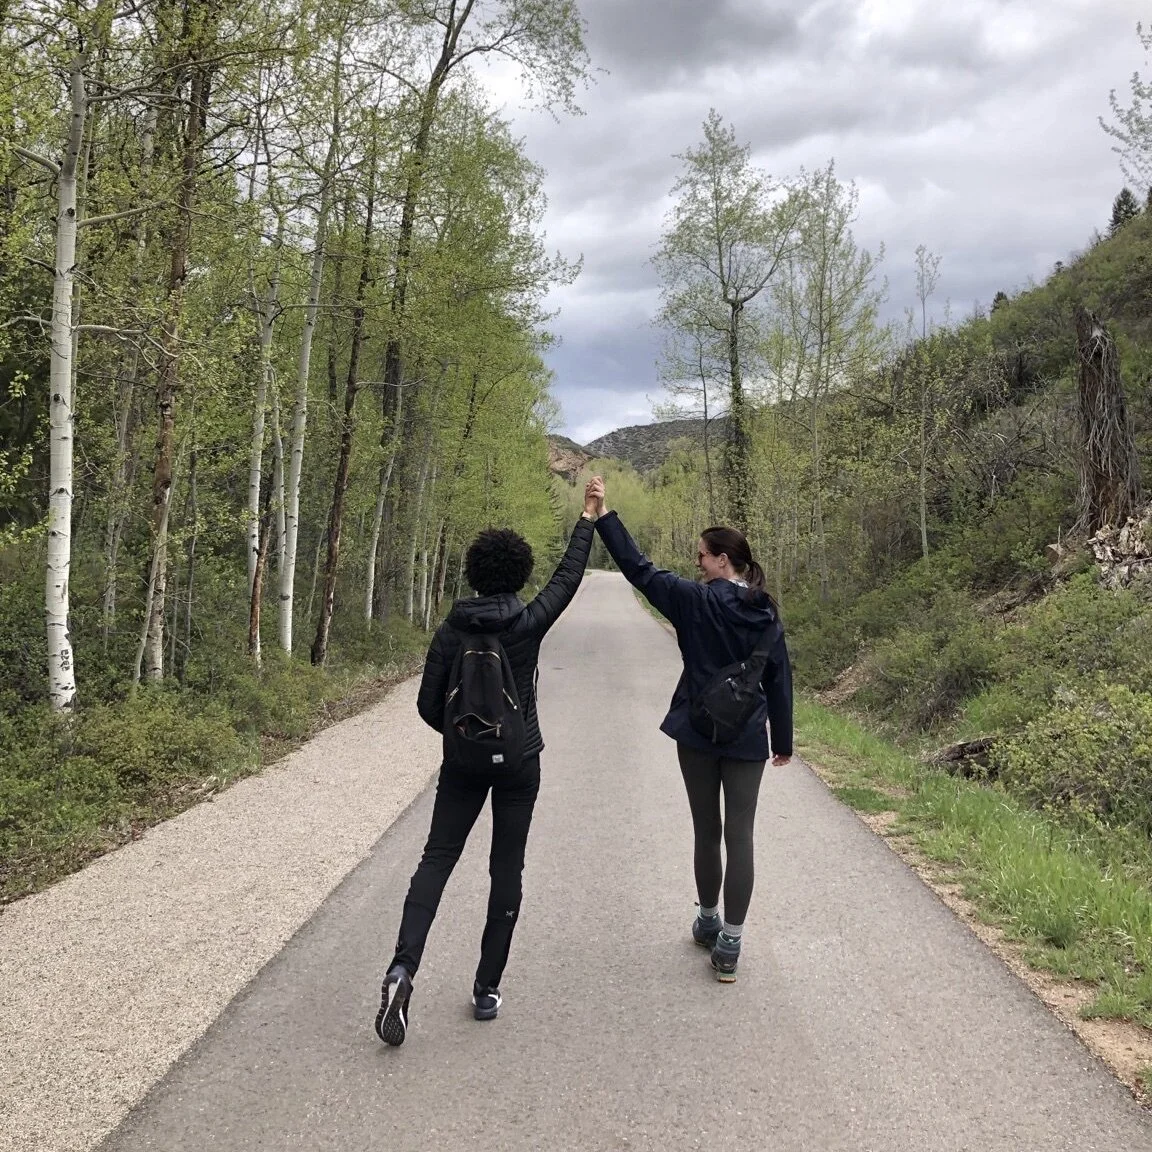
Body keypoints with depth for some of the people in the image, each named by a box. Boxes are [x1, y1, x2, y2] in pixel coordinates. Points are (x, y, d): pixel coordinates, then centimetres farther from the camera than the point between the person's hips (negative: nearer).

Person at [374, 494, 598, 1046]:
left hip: (463, 762, 1)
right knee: (506, 870, 9)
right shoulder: (529, 623, -10)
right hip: (519, 762, -1)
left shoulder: (452, 629, -5)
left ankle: (403, 968, -16)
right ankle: (487, 989, 13)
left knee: (436, 859, 5)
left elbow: (428, 704, -4)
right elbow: (568, 577, 4)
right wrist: (587, 520, 15)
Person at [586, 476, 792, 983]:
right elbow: (779, 682, 7)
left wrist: (602, 514, -7)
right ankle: (729, 944, 2)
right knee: (739, 835, 2)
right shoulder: (766, 615, 3)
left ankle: (709, 922, 31)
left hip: (698, 734, -2)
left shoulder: (696, 601, -10)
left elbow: (639, 569, -10)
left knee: (707, 831, 13)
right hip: (748, 741, 2)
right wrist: (783, 741, 16)